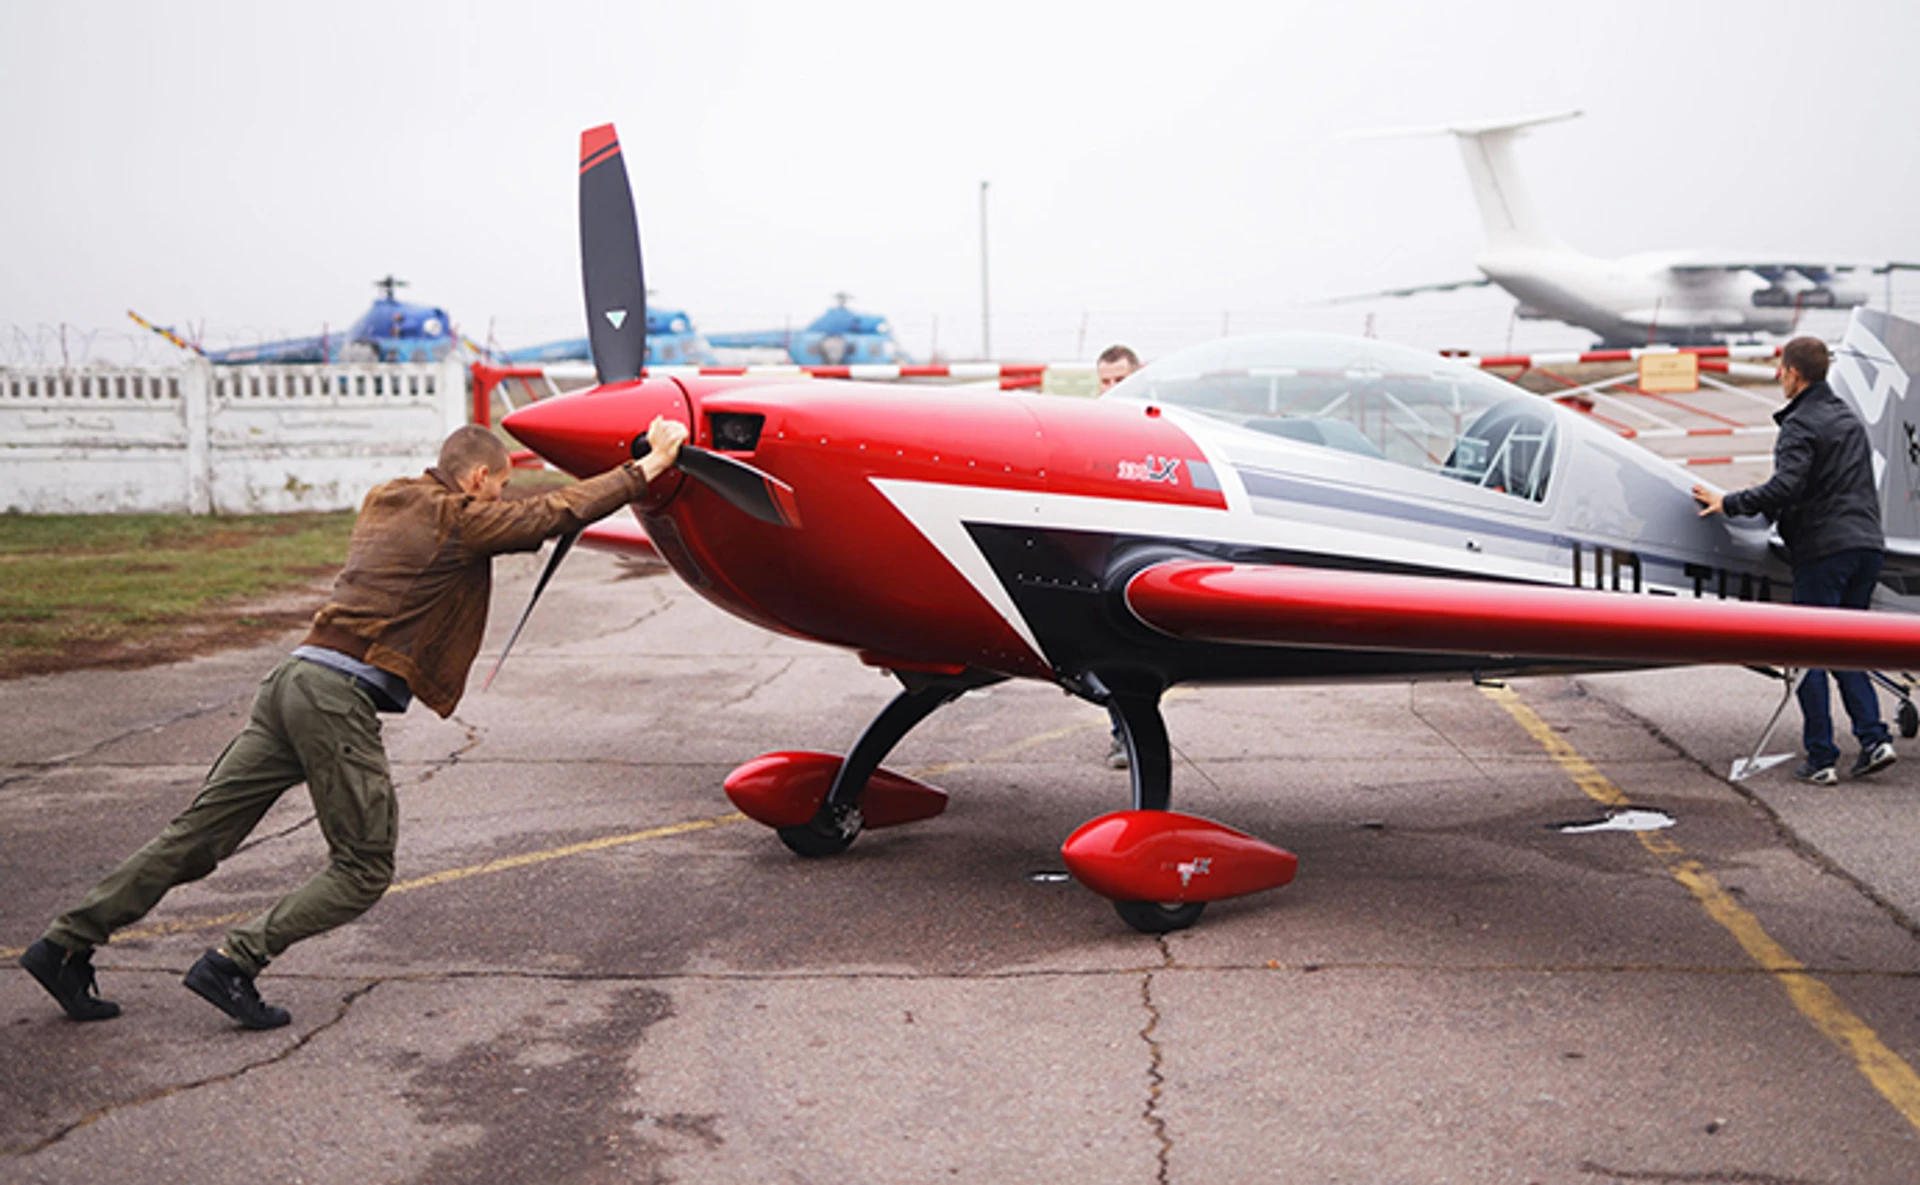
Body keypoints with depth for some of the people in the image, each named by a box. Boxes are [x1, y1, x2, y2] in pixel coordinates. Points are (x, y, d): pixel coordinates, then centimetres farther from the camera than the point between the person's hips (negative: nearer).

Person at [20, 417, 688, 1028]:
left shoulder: (387, 502, 20)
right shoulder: (456, 520, -4)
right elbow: (554, 515, -4)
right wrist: (646, 469, 4)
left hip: (295, 682, 9)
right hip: (339, 699, -9)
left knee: (197, 838, 12)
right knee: (363, 871, 2)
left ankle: (67, 944, 15)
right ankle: (233, 963, -5)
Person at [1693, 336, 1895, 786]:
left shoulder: (1800, 425, -8)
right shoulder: (1850, 419, 20)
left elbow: (1785, 487, -22)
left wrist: (1728, 504, -12)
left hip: (1824, 549, -8)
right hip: (1867, 545, 8)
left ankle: (1821, 760, -1)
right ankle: (1874, 739, 3)